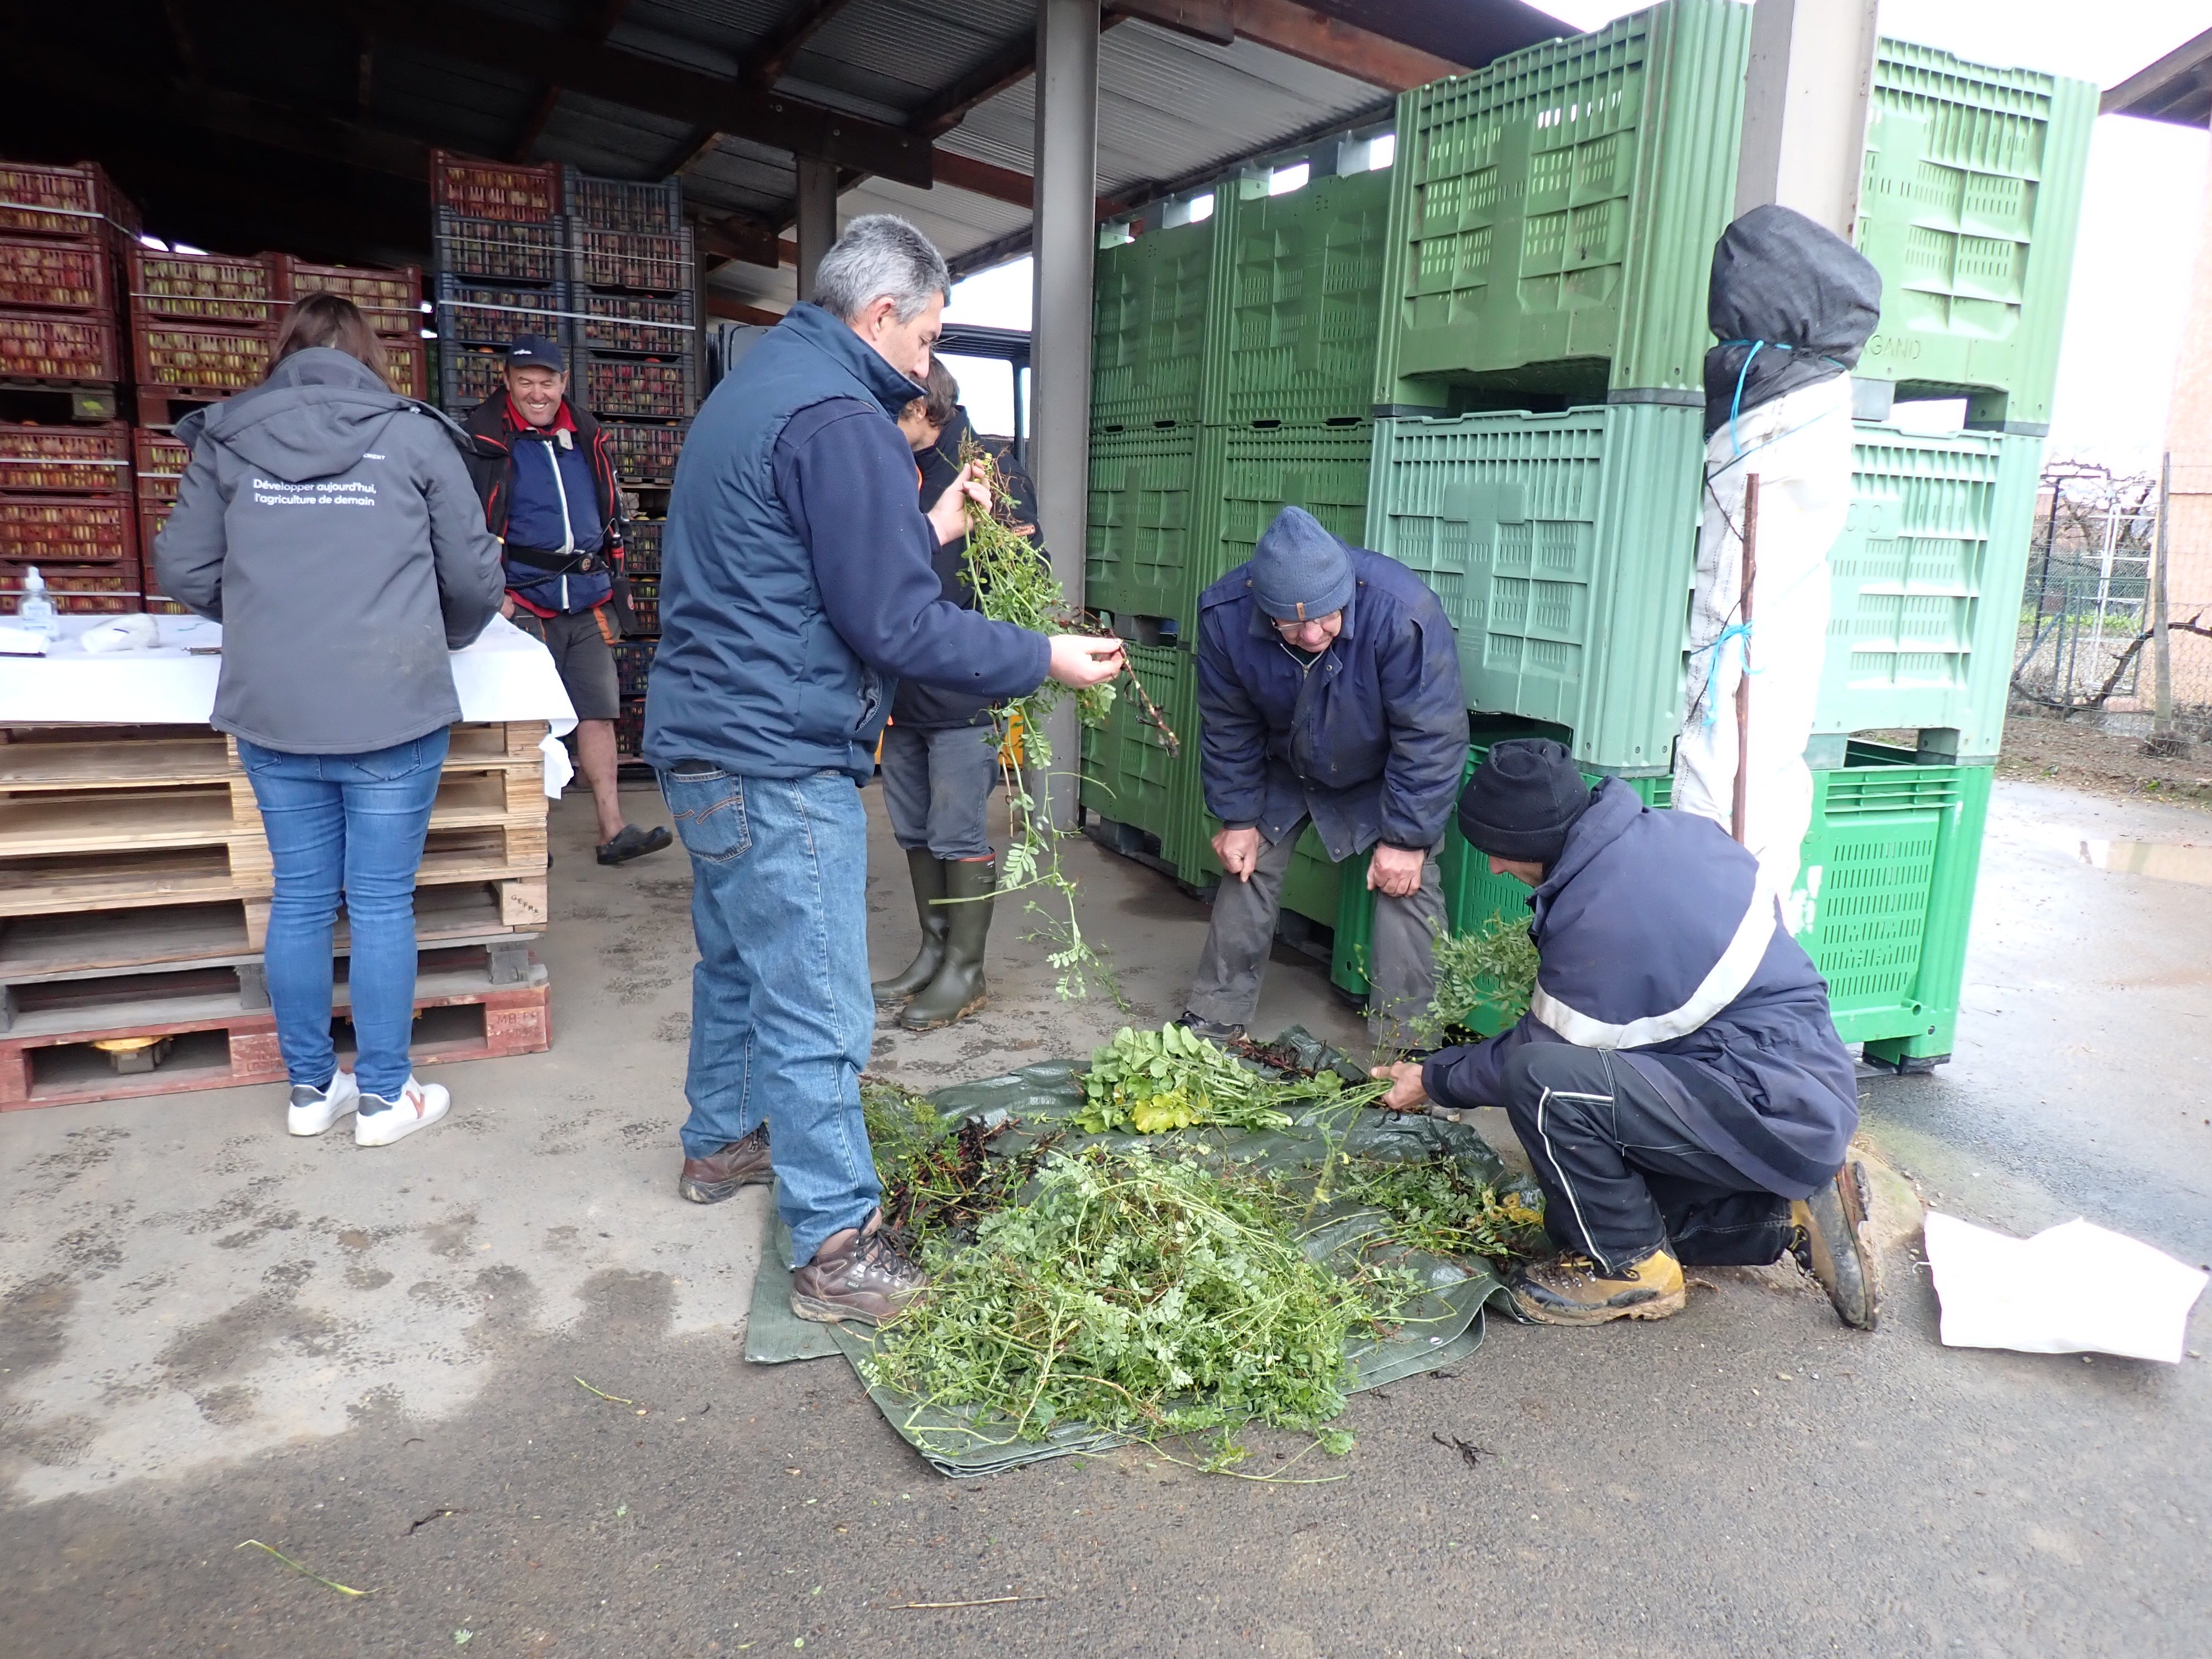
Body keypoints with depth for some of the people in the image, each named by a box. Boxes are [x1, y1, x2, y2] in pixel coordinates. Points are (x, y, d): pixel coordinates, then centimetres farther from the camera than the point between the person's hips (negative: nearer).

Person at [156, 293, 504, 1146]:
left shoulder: (227, 438, 5)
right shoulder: (414, 435, -1)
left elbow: (184, 570, 6)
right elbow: (475, 576, 0)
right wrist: (438, 637, 19)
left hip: (272, 715, 3)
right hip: (393, 714, -3)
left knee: (300, 898, 13)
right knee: (382, 903, 6)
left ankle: (311, 1088, 25)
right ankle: (384, 1096, 16)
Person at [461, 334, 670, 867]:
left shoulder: (587, 437, 13)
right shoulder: (485, 439, -3)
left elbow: (612, 514, 23)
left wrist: (615, 581, 18)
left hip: (589, 604, 5)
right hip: (524, 603, -4)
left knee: (598, 716, 4)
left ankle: (613, 831, 7)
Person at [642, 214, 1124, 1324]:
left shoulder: (755, 386, 15)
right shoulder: (839, 419, -18)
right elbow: (895, 628, -20)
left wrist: (926, 533, 18)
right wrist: (1045, 662, -11)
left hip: (705, 744, 11)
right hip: (779, 764, -11)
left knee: (739, 960, 25)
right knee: (817, 1014, -3)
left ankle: (721, 1141, 43)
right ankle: (836, 1250, 6)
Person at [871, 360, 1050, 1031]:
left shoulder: (988, 472, -8)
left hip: (961, 695, -7)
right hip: (902, 693, 7)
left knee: (958, 836, 0)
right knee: (915, 831, 14)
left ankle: (965, 972, 13)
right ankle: (934, 953, 29)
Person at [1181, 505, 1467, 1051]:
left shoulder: (1403, 612, -39)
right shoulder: (1225, 614, -28)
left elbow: (1433, 736, -28)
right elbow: (1228, 727, -12)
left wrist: (1407, 838, -24)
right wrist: (1237, 817, -9)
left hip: (1385, 777, -3)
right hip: (1285, 770, 3)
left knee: (1406, 884, -15)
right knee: (1247, 869, 5)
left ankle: (1400, 1047, -4)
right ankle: (1214, 1018, 21)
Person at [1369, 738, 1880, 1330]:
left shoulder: (1599, 918, -24)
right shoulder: (1672, 827, 0)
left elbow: (1540, 1052, -9)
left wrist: (1432, 1080, 6)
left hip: (1775, 1115, -9)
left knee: (1544, 1080, -26)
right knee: (1585, 1209, 15)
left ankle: (1629, 1267, -6)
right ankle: (1790, 1216, 12)